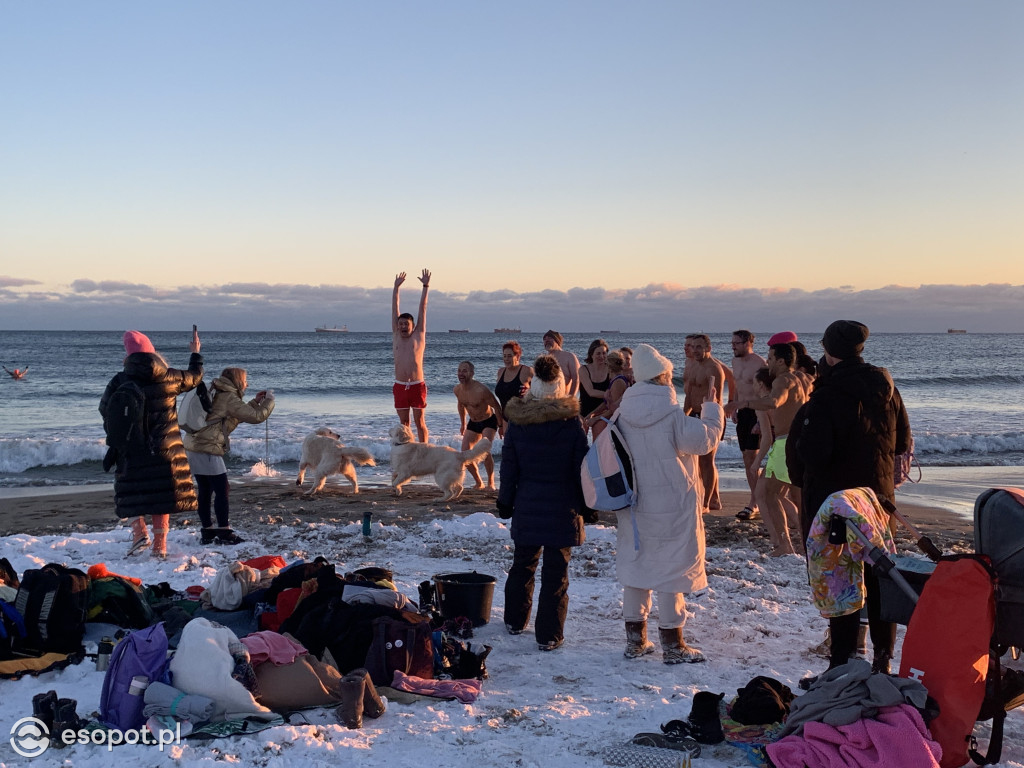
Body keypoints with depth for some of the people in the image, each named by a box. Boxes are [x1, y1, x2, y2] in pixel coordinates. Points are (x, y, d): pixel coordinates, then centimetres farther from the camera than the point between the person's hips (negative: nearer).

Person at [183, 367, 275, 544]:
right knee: (222, 490, -2)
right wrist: (269, 400, 4)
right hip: (207, 448, -10)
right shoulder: (229, 398, -9)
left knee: (205, 491, 13)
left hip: (192, 446, 10)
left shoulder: (217, 395, 20)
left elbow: (240, 414, 31)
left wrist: (255, 401, 28)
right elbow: (256, 416, -11)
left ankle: (207, 532, 18)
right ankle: (224, 532, 2)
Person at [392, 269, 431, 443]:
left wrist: (425, 286, 4)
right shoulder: (396, 336, 11)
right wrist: (396, 287, 14)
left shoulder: (419, 336, 5)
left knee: (419, 422, 0)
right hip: (399, 386, 3)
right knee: (404, 422, 7)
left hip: (417, 385, -3)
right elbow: (394, 310, 13)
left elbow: (423, 309, 4)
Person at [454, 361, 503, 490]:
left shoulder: (481, 390, -29)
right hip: (473, 423, 7)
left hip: (489, 421, -7)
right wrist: (462, 423, 21)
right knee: (465, 453, -6)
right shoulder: (457, 390, -7)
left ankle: (491, 483, -6)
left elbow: (497, 406, -19)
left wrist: (501, 426, -13)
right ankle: (478, 482, 11)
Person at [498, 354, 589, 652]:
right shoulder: (572, 422, -9)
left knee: (522, 564, 19)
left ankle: (515, 621, 32)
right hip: (562, 508, -3)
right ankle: (548, 635, 4)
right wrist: (585, 504, 5)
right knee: (556, 572, 2)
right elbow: (581, 468, -5)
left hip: (526, 506, 3)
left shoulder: (517, 421, -3)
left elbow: (508, 467, 3)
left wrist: (505, 501, 13)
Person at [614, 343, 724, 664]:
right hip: (671, 504, -6)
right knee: (671, 567, 2)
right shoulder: (672, 414, -17)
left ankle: (635, 639, 20)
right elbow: (705, 440, -10)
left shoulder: (623, 413, 1)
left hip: (633, 503, 6)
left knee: (635, 563, 14)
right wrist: (712, 407, 1)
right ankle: (672, 644, 8)